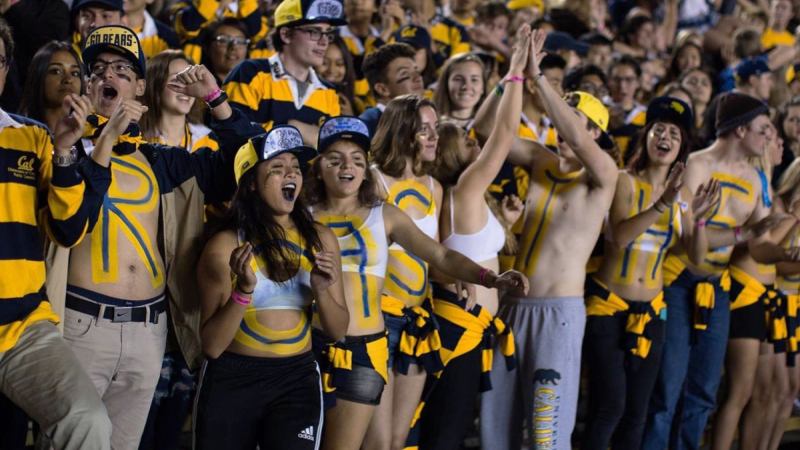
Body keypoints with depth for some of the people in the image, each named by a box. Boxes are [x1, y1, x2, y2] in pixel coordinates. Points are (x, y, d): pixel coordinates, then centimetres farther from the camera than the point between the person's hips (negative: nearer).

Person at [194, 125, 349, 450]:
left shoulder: (319, 239, 2)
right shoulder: (225, 246, -8)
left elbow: (338, 331, 7)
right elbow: (212, 346, -10)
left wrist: (321, 291, -13)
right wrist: (243, 290, -24)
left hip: (297, 378, 2)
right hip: (232, 381, -1)